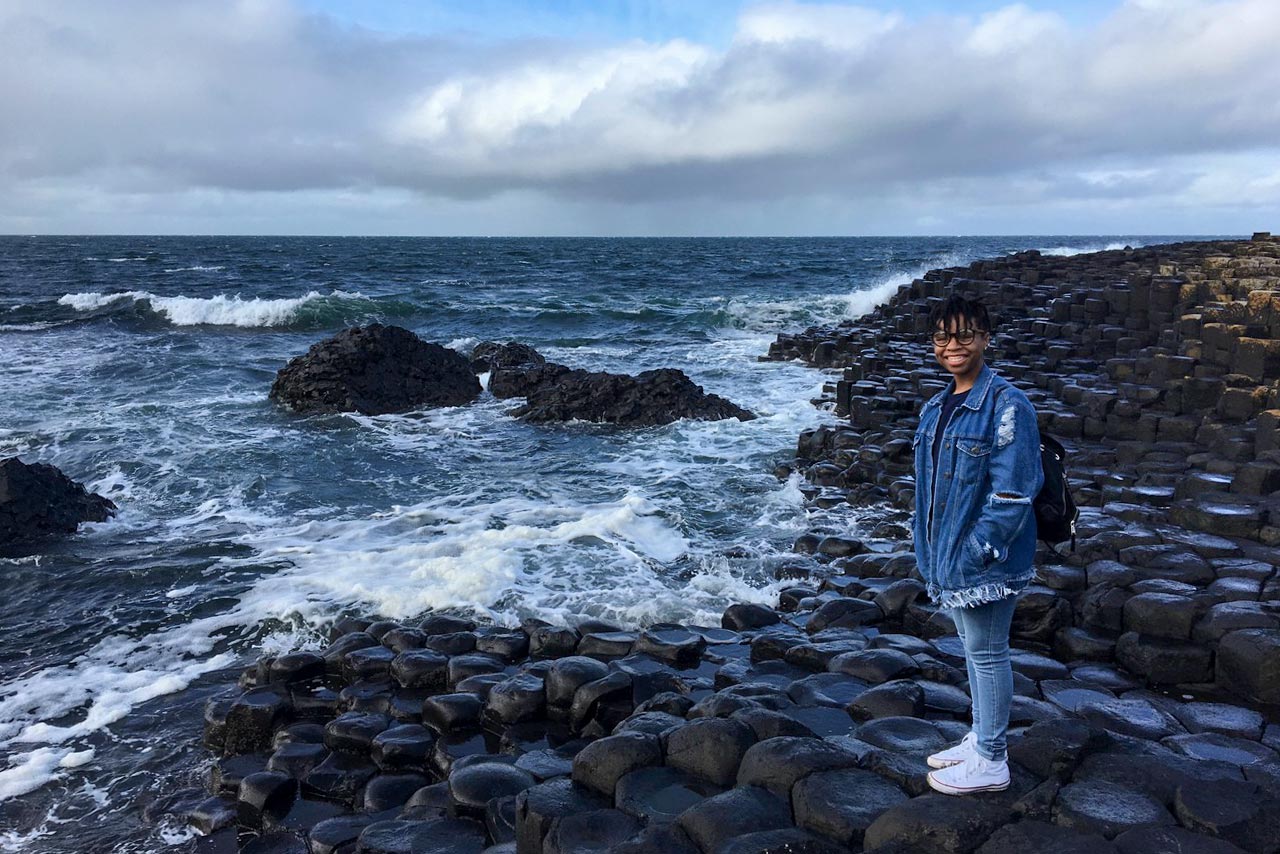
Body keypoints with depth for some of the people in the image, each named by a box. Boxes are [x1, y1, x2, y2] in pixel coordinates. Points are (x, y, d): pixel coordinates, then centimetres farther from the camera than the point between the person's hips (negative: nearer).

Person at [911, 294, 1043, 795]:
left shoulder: (1007, 406, -17)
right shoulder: (936, 407, 9)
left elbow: (1013, 492, -21)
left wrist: (977, 549, -21)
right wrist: (927, 545, 11)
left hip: (985, 562, -8)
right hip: (949, 556, 8)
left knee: (986, 654, 4)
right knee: (971, 649, 20)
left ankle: (990, 763, 20)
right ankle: (979, 740, 37)